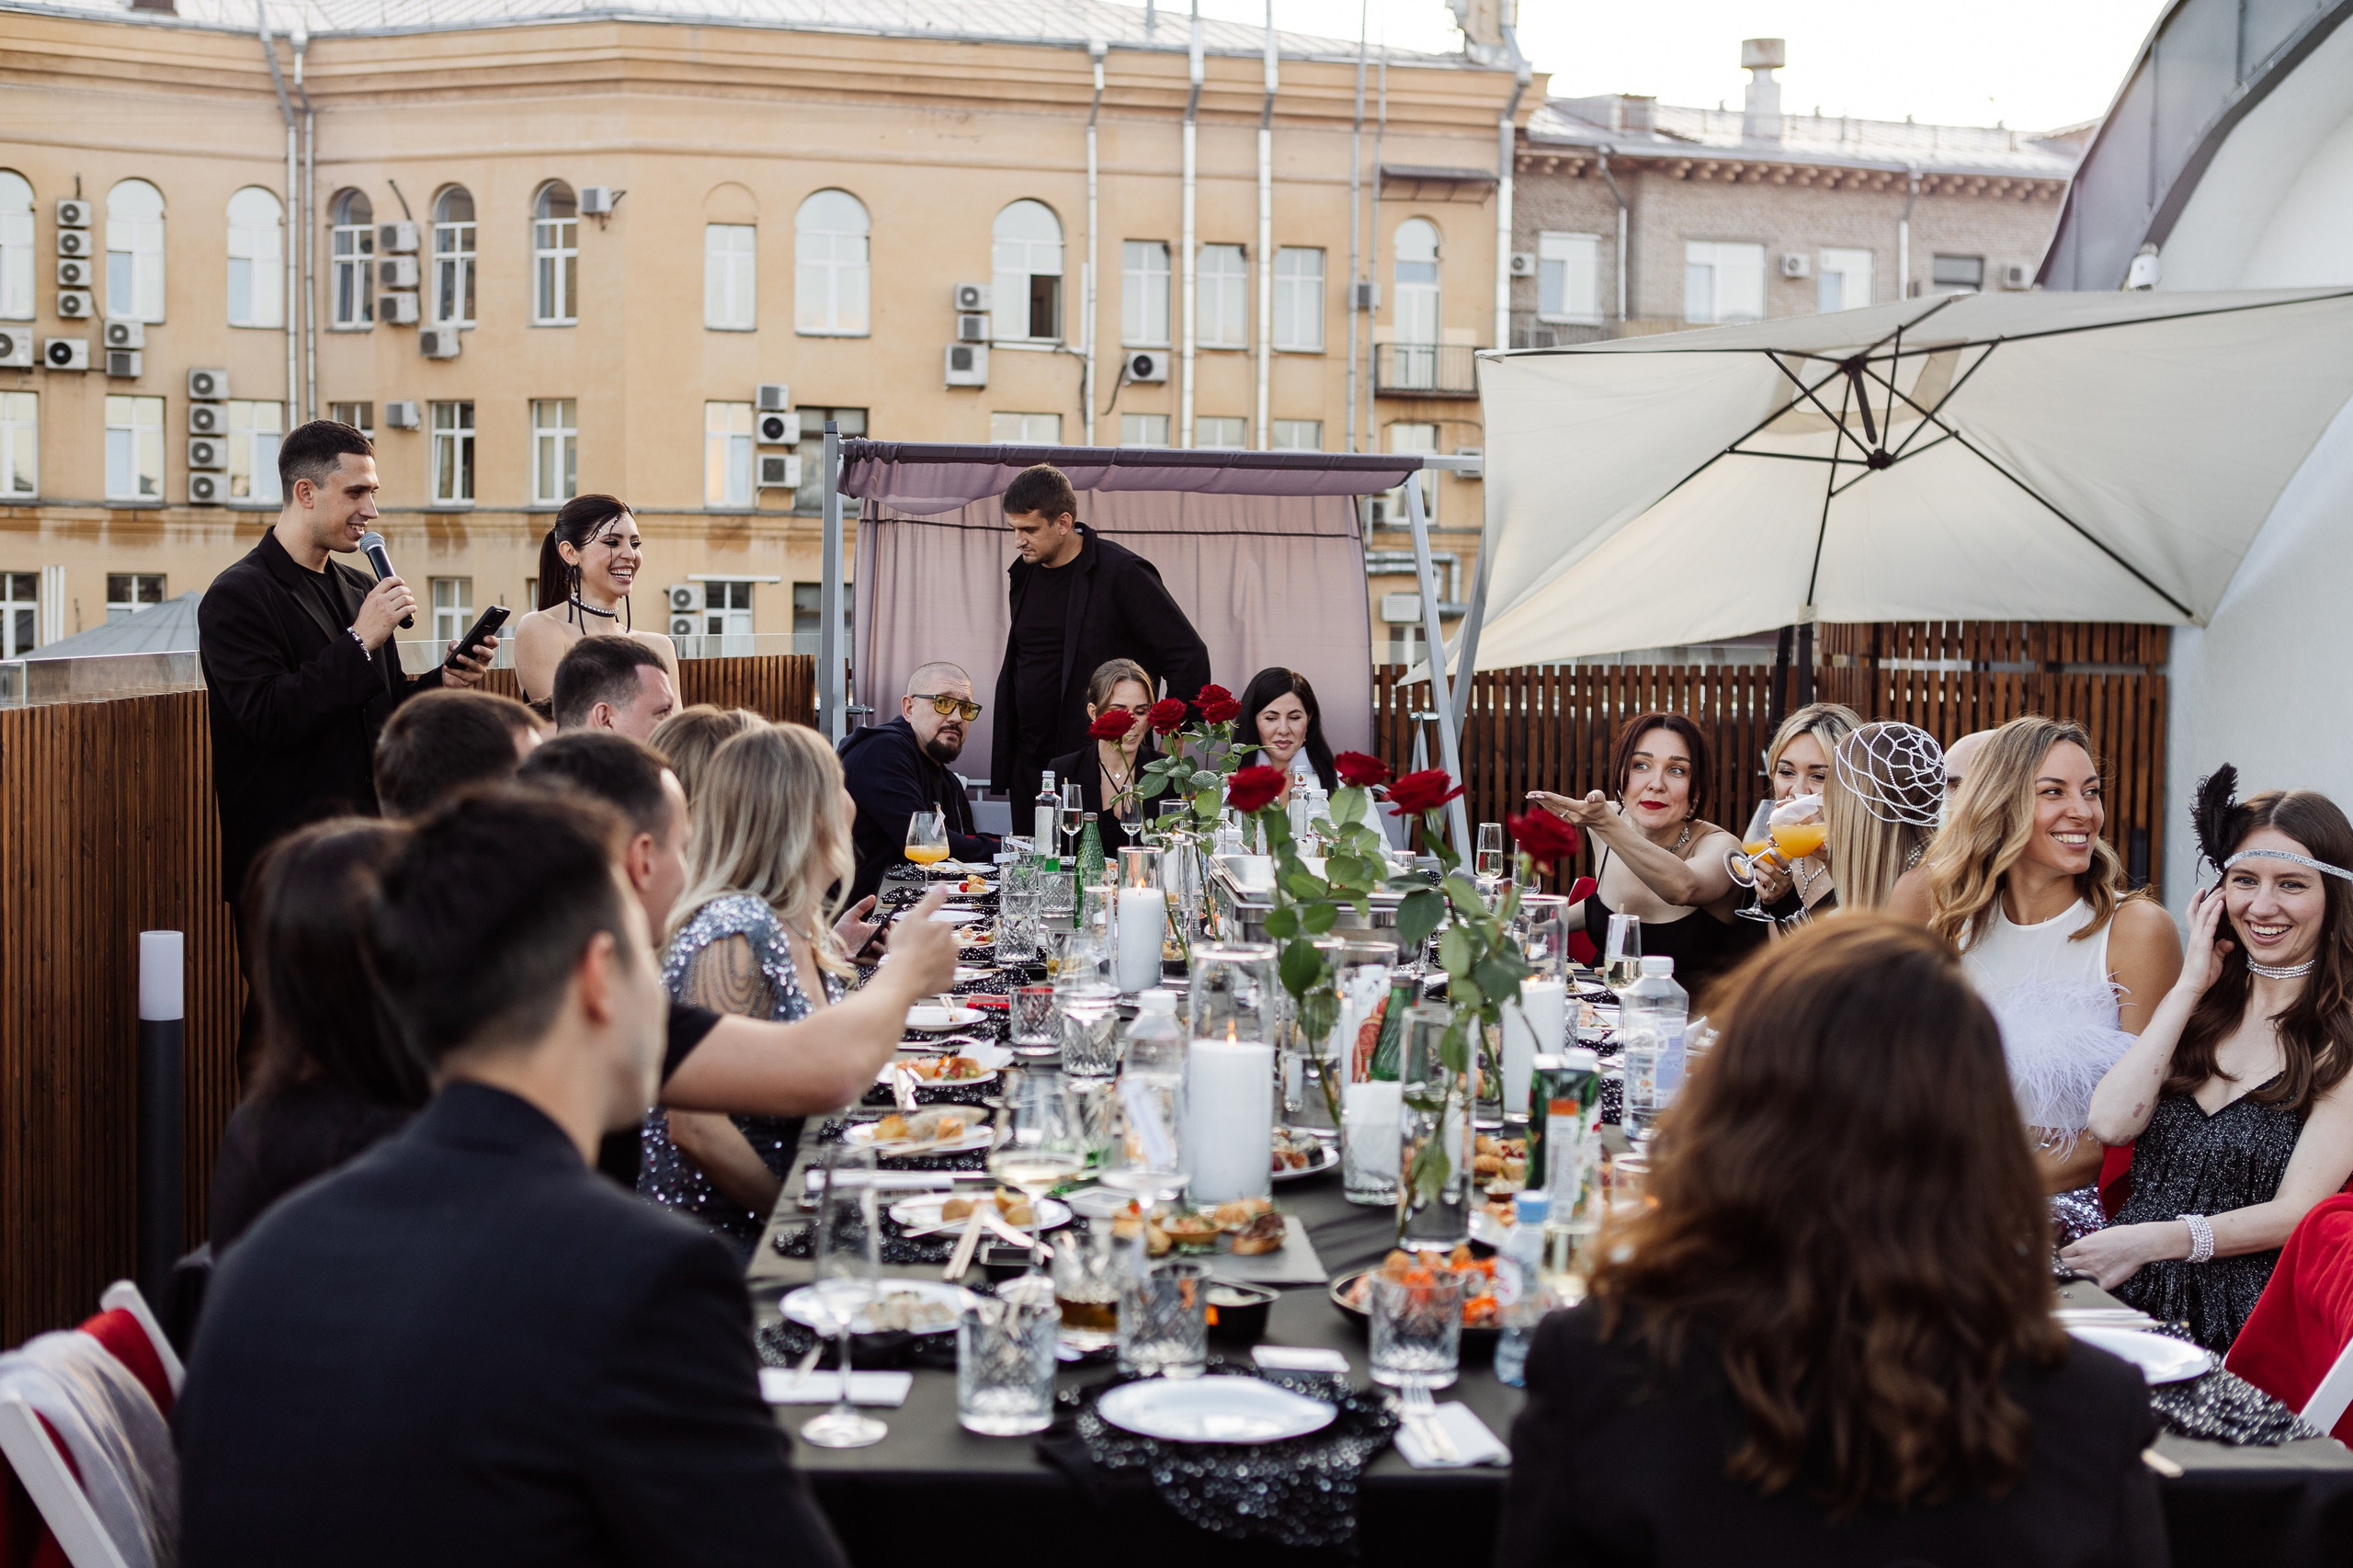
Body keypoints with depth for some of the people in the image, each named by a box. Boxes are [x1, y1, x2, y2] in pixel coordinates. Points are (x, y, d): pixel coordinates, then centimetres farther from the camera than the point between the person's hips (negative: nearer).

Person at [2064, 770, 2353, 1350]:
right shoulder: (2205, 1005, 16)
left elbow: (2296, 1212, -8)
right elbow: (2110, 1123, 0)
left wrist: (2148, 1241, -20)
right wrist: (2190, 986, 3)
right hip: (2127, 1298, 5)